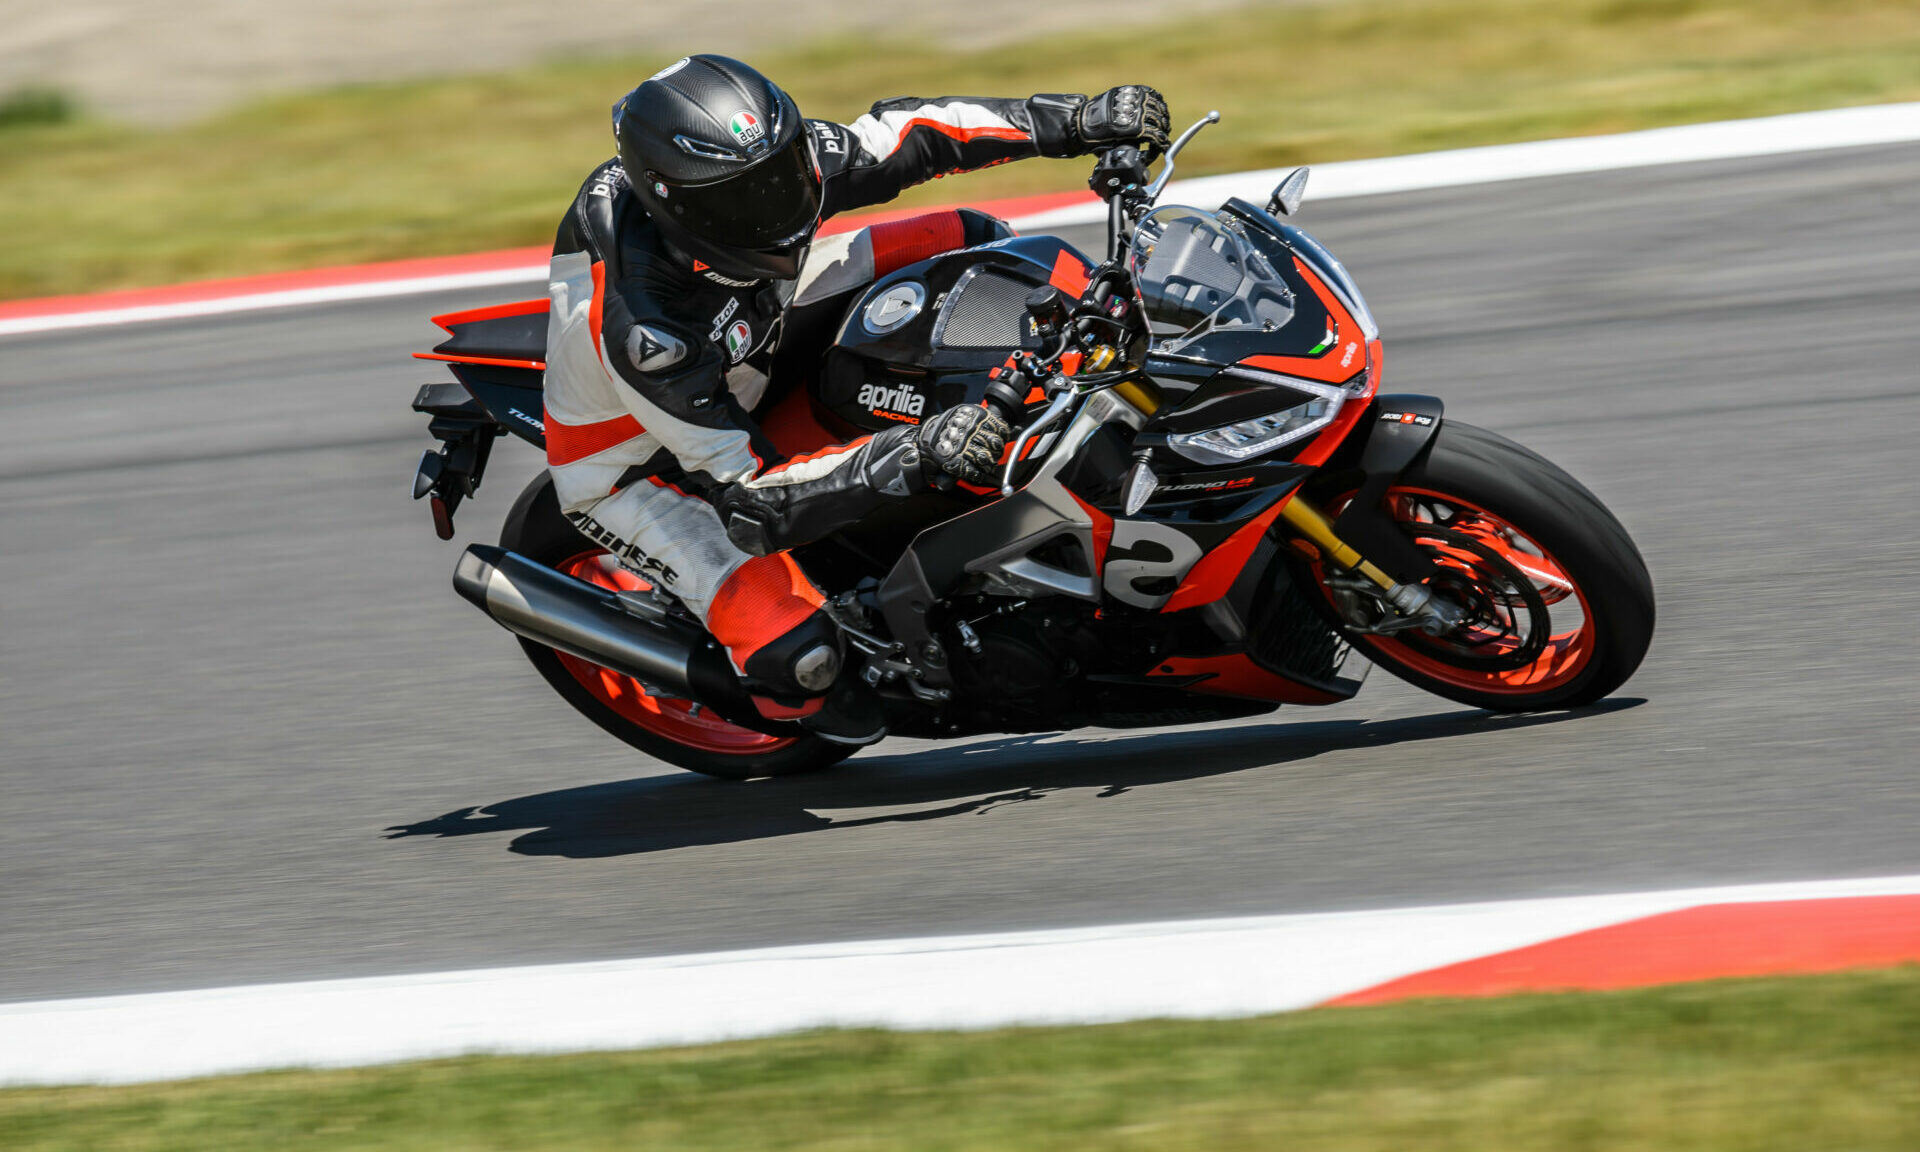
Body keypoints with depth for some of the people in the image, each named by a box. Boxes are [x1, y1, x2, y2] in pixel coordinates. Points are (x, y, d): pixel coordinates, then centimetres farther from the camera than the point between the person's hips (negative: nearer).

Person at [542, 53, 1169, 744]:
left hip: (741, 378, 7)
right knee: (797, 650, -29)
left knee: (969, 240, 0)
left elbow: (897, 137, -10)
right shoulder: (643, 327, -43)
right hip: (635, 474, -7)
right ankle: (788, 692, 10)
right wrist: (913, 457, -50)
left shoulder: (755, 169, -25)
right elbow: (753, 505, -40)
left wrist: (1079, 120, -18)